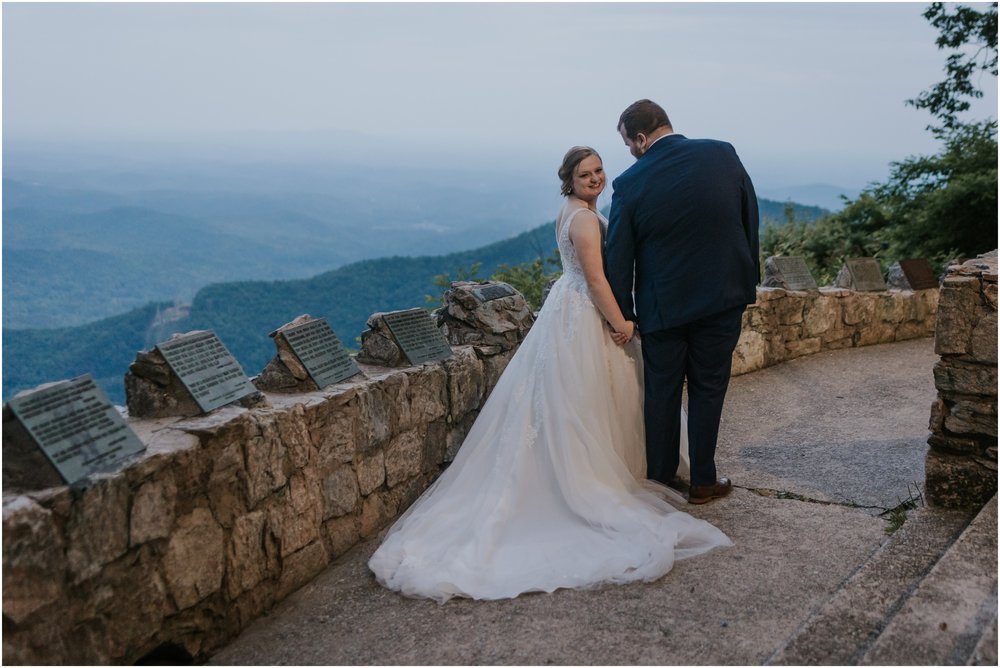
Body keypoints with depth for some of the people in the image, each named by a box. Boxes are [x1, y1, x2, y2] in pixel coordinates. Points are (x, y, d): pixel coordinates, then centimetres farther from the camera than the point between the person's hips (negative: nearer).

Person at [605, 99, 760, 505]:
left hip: (662, 305, -2)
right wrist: (749, 278, 13)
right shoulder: (723, 155, -5)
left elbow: (618, 258, -7)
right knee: (708, 389, 12)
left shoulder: (630, 184, -12)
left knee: (661, 391, 13)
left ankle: (660, 477, 24)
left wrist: (624, 315, 5)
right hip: (722, 296, 2)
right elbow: (751, 222, 2)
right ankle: (703, 482, 20)